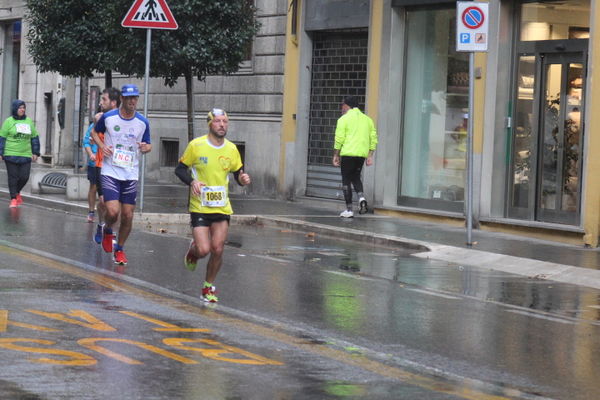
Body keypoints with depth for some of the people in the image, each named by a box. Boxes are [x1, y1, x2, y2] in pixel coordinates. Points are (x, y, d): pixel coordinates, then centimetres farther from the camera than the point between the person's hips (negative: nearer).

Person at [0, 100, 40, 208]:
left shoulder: (29, 121, 10)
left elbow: (34, 137, 16)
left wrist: (35, 152, 12)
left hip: (25, 155, 3)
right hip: (11, 155, -3)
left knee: (24, 177, -2)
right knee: (13, 177, -1)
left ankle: (17, 192, 25)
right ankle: (13, 199, 7)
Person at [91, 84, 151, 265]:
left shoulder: (143, 122, 1)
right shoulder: (108, 117, -3)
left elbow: (148, 144, 14)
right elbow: (95, 132, 15)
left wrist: (146, 147, -11)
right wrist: (102, 146, -5)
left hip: (131, 175, 2)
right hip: (110, 173, -2)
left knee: (127, 216, 2)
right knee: (113, 212, -16)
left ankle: (120, 249, 23)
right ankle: (107, 231, 19)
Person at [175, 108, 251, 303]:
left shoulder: (231, 149, 3)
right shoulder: (196, 146, -6)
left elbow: (238, 173, 15)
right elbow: (180, 169, 2)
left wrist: (243, 179, -9)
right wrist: (192, 181, -17)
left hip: (222, 208, 3)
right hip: (199, 208, -3)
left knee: (217, 250, -4)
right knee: (203, 250, -12)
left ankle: (208, 287, 18)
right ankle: (193, 249, 27)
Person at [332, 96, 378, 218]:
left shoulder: (344, 119, -3)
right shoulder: (367, 119, 13)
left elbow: (339, 139, -8)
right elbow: (373, 139, 10)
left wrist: (336, 155, -1)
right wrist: (370, 156, 12)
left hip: (348, 154, -5)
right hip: (362, 154, 5)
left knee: (346, 181, 2)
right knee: (356, 177, 21)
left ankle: (349, 209, 0)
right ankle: (361, 198, -5)